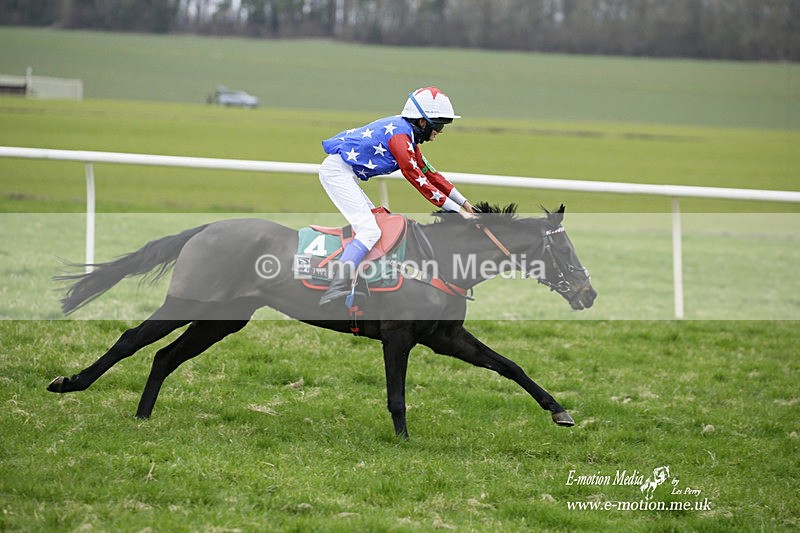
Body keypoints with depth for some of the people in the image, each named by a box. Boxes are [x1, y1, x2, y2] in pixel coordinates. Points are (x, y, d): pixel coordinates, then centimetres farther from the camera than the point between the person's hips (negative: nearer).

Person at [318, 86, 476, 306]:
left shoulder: (406, 133, 15)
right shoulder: (400, 134, -16)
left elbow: (429, 173, 19)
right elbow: (418, 180, -19)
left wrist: (463, 202, 16)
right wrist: (456, 209, -17)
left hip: (346, 174, 11)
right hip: (337, 170, -11)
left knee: (376, 220, 16)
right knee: (370, 230, -20)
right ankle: (337, 289, -33)